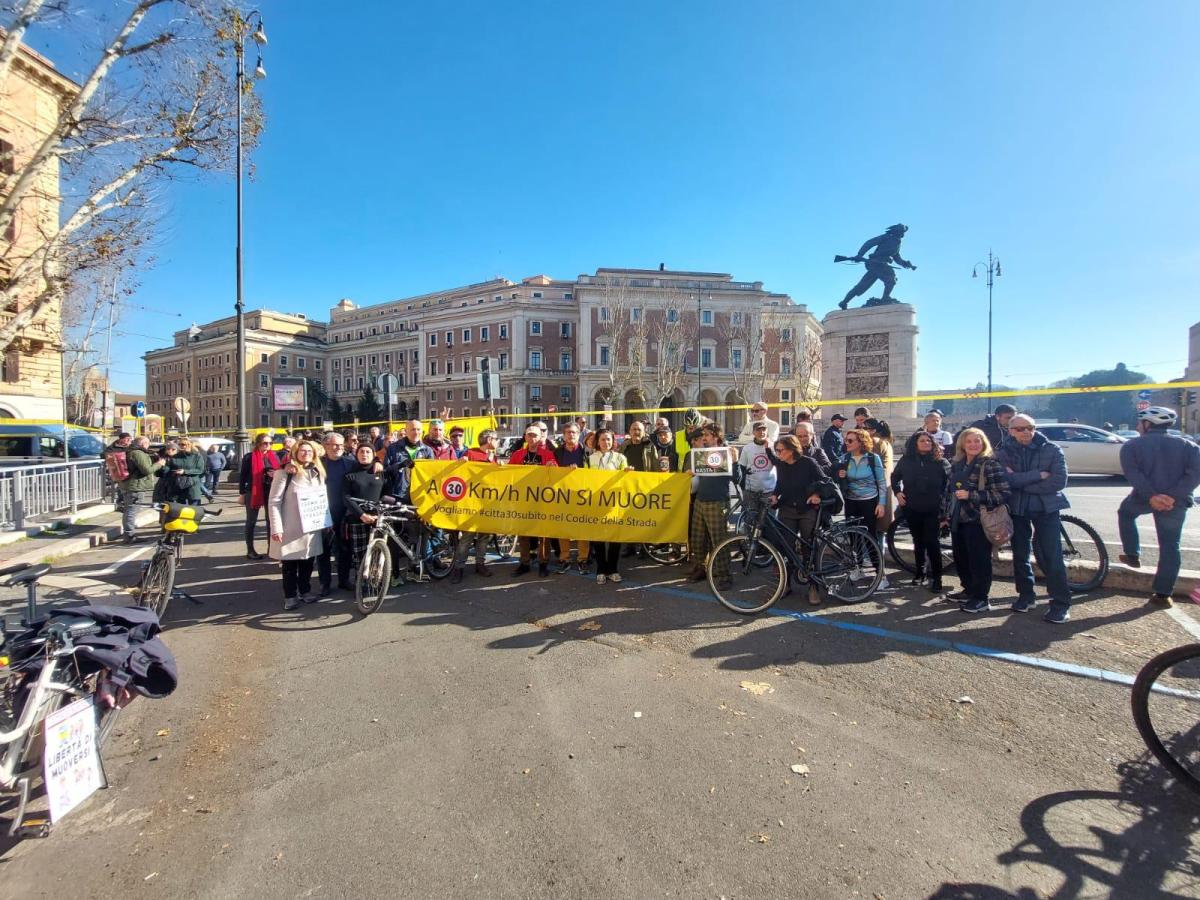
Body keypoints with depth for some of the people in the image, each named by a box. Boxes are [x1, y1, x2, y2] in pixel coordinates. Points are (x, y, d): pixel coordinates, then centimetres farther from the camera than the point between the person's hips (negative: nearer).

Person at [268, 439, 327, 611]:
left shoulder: (318, 473, 10)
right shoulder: (285, 473, -8)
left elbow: (324, 497, 15)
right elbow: (274, 502, -10)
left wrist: (324, 522, 8)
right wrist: (276, 528, -15)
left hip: (312, 527, 4)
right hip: (291, 528, -4)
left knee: (308, 562, 11)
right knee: (290, 565, 6)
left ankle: (306, 591, 26)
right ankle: (290, 596, 18)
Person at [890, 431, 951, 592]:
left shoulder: (940, 461, -3)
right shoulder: (906, 460, 2)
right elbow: (895, 476, 17)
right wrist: (897, 492, 4)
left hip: (933, 510, -2)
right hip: (912, 509, 2)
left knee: (932, 542, -3)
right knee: (918, 541, 14)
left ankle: (936, 577, 8)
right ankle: (920, 572, 27)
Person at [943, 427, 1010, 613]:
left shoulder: (990, 464, -12)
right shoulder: (957, 464, 11)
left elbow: (1002, 494, -19)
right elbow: (949, 490, 20)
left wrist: (971, 495, -22)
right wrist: (948, 513, 18)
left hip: (978, 520, -7)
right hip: (958, 519, 7)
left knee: (979, 560, 1)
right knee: (960, 558, 16)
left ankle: (981, 599, 14)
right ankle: (968, 590, 33)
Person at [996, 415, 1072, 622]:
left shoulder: (1051, 450, -4)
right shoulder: (1003, 453, -2)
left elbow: (1059, 481, -15)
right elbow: (1006, 480, -17)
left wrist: (1020, 483, -15)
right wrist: (1037, 475, -20)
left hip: (1046, 508, -2)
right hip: (1016, 509, 2)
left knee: (1052, 556, -5)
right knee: (1020, 554, 11)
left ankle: (1061, 603, 7)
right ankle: (1025, 596, 26)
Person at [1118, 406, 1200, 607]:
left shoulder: (1132, 445, 1)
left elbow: (1132, 473, -15)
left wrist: (1151, 496, -17)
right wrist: (1174, 496, -13)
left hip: (1143, 499, -2)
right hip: (1175, 503, 2)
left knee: (1125, 512, 33)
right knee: (1170, 547, 9)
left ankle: (1132, 554, 28)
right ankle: (1164, 594, 10)